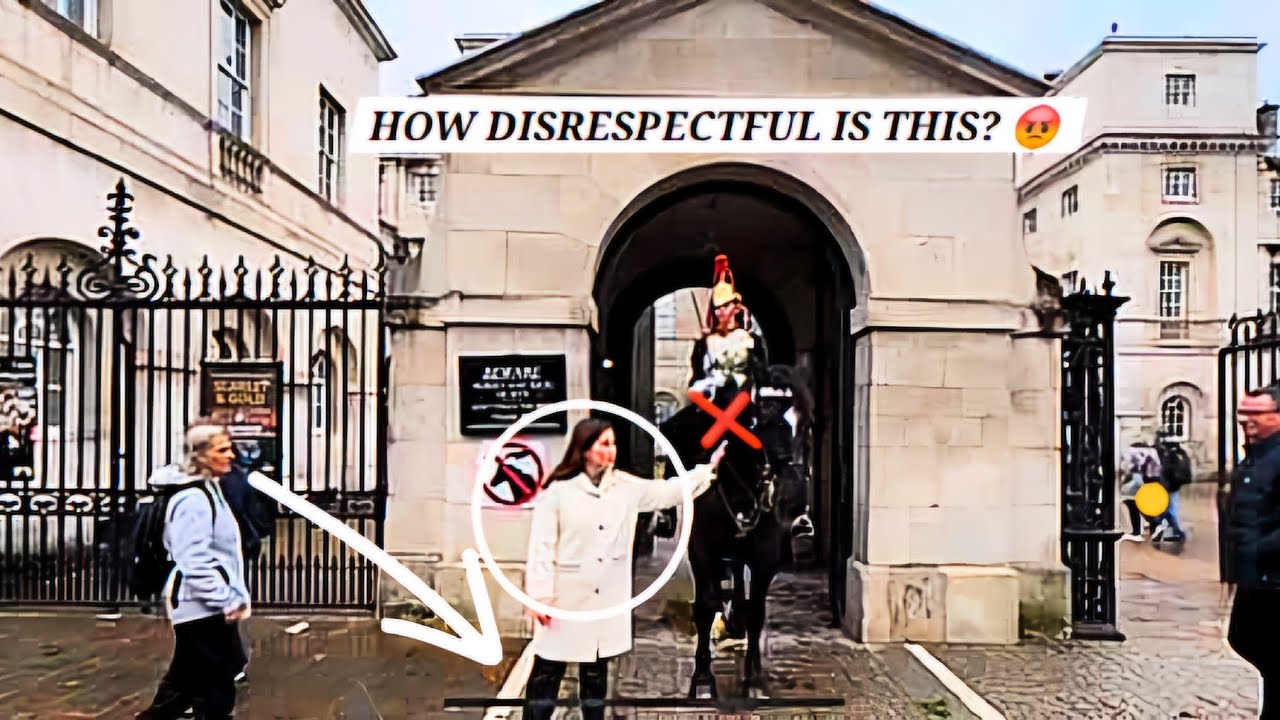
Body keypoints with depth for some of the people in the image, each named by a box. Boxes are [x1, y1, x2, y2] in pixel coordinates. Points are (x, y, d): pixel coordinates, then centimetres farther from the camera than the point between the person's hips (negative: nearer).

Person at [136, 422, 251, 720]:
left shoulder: (209, 489, 14)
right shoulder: (193, 498, -18)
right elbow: (194, 562, -24)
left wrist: (235, 594, 16)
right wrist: (226, 600, -21)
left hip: (209, 605, 10)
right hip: (202, 605, -10)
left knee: (185, 681, 19)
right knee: (215, 685, 0)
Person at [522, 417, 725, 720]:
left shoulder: (625, 486, 4)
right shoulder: (558, 489, -12)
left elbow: (669, 491, 8)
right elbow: (542, 544, -12)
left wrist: (709, 468, 3)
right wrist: (541, 594, -14)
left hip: (607, 598, 5)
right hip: (566, 596, -4)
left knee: (596, 670, 17)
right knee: (548, 670, 5)